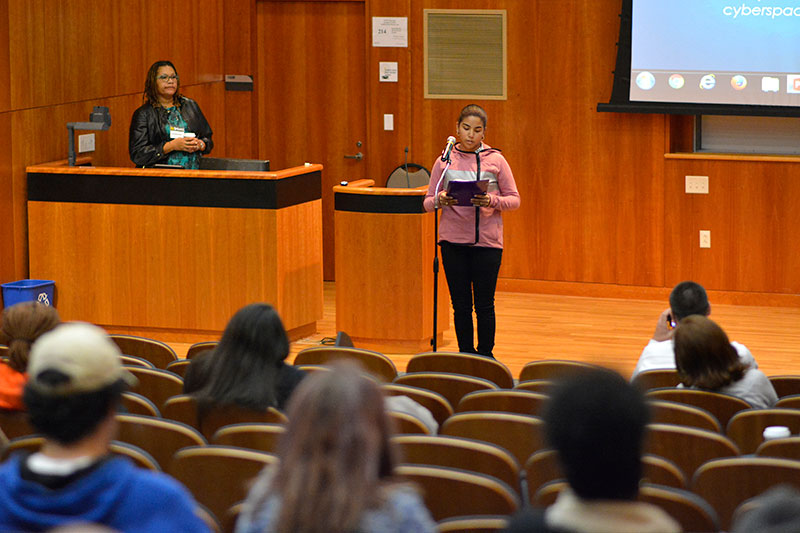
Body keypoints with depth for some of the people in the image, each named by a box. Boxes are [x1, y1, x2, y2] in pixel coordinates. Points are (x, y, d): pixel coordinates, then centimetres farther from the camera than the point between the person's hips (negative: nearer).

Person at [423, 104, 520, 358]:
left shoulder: (495, 160, 2)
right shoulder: (445, 161, 6)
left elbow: (514, 199, 3)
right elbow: (428, 202, 7)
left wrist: (492, 201, -17)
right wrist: (440, 200, -16)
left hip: (487, 241, -1)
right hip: (453, 240, 1)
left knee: (484, 305, 1)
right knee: (460, 305, 5)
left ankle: (485, 355, 14)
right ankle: (465, 354, 16)